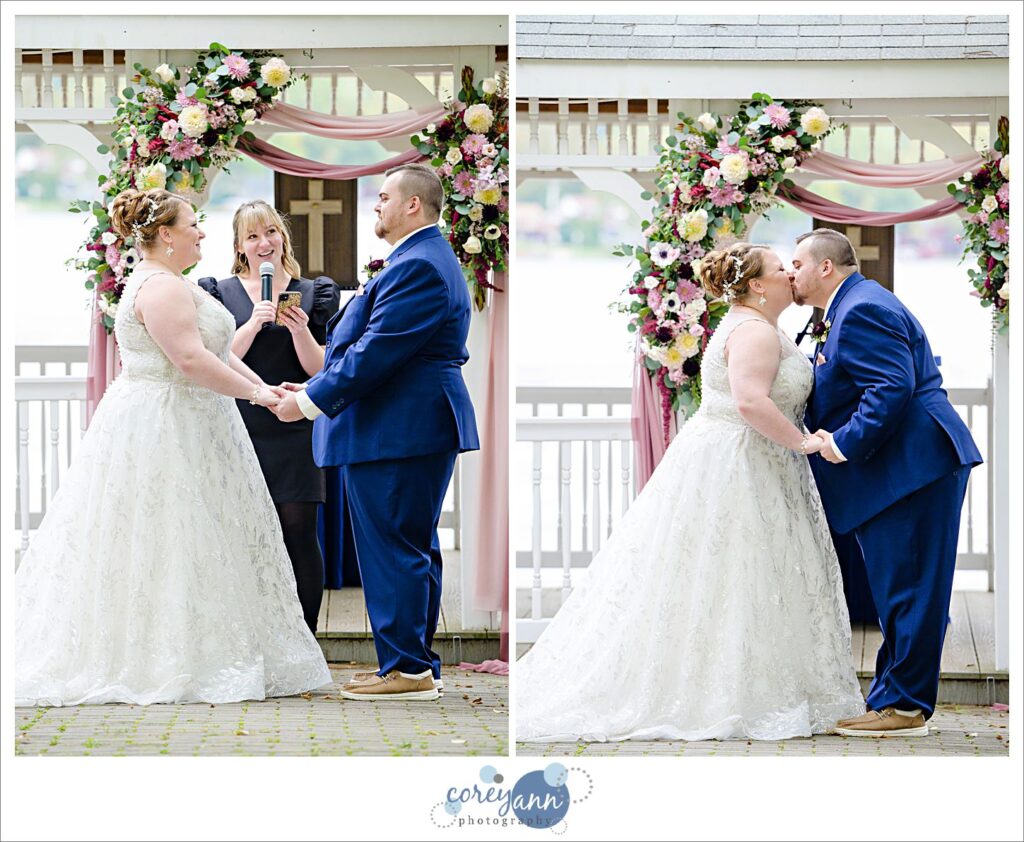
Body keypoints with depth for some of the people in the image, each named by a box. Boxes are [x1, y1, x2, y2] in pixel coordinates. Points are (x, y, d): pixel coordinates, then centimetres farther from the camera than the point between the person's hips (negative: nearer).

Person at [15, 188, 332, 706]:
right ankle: (161, 663, -5)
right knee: (164, 546, -7)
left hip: (176, 426, 11)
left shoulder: (173, 285, 17)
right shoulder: (161, 286, -16)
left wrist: (263, 388, 6)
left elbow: (215, 351, 17)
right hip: (163, 430, -11)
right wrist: (254, 393, -18)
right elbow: (190, 359, -24)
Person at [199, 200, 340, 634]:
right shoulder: (220, 292, 7)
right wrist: (253, 324, -15)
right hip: (240, 430, 0)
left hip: (293, 431, 0)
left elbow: (319, 370, 4)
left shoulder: (312, 294, 9)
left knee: (299, 532, -4)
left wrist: (300, 331, -13)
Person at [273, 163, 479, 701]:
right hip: (415, 429, 11)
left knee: (393, 550, -6)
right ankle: (418, 665, 21)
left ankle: (406, 668, -2)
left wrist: (309, 401, -16)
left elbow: (377, 351, -22)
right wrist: (317, 390, 15)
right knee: (415, 550, 14)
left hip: (395, 432, -11)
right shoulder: (427, 259, 18)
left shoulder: (418, 266, -18)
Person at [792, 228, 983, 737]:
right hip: (908, 469, 12)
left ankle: (904, 708, -4)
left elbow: (891, 388, -24)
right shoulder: (853, 307, 21)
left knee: (905, 593, -7)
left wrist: (846, 443, -20)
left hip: (913, 465, -12)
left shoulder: (862, 312, -14)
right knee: (898, 591, 14)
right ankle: (894, 697, 20)